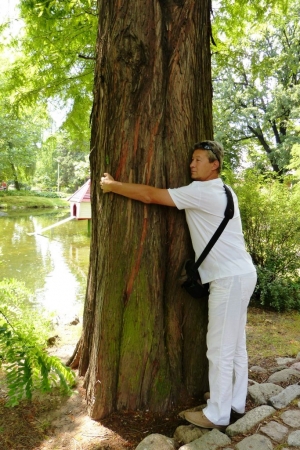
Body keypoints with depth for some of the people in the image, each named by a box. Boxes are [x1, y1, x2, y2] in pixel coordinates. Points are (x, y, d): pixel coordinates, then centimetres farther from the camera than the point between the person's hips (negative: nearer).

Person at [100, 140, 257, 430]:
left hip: (230, 278, -10)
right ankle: (235, 403, 32)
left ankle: (217, 415, 15)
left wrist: (113, 185, -4)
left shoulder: (202, 192, -17)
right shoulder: (220, 192, 15)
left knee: (220, 349, 1)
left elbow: (150, 195, -16)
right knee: (234, 345, 18)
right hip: (239, 274, 10)